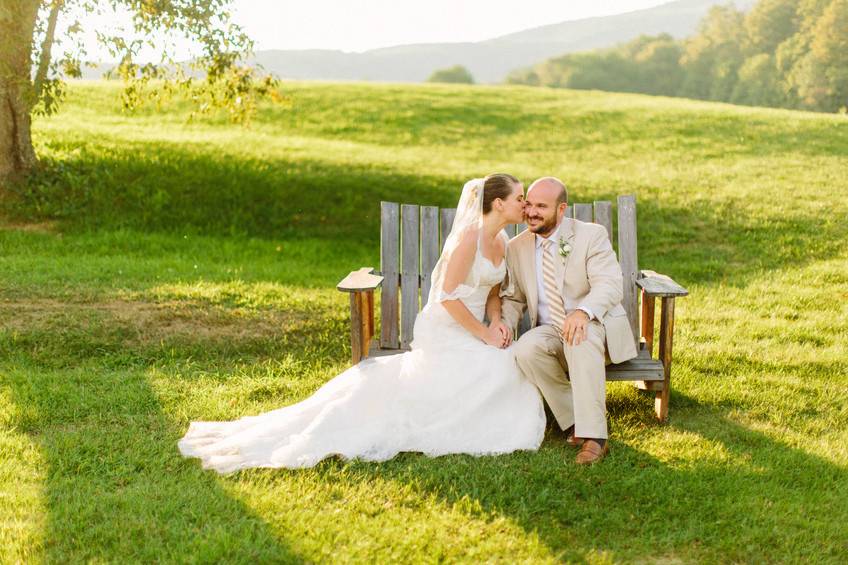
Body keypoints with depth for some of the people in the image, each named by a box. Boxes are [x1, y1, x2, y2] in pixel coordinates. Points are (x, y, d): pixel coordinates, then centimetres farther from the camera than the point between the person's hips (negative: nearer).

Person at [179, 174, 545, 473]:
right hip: (445, 334, -9)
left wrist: (497, 322, -2)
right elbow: (448, 297, -23)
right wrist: (484, 335, -16)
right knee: (498, 367, -22)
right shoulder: (469, 236, -20)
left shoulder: (502, 240, 9)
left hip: (471, 334, 9)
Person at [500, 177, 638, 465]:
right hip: (549, 333, 4)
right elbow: (513, 297, 14)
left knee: (581, 339, -39)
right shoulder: (516, 247, 6)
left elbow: (609, 285, -20)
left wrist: (583, 311, -41)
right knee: (525, 349, -30)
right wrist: (502, 322, -10)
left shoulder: (591, 235, -7)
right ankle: (574, 421, -14)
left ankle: (593, 435, -37)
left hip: (596, 326, -4)